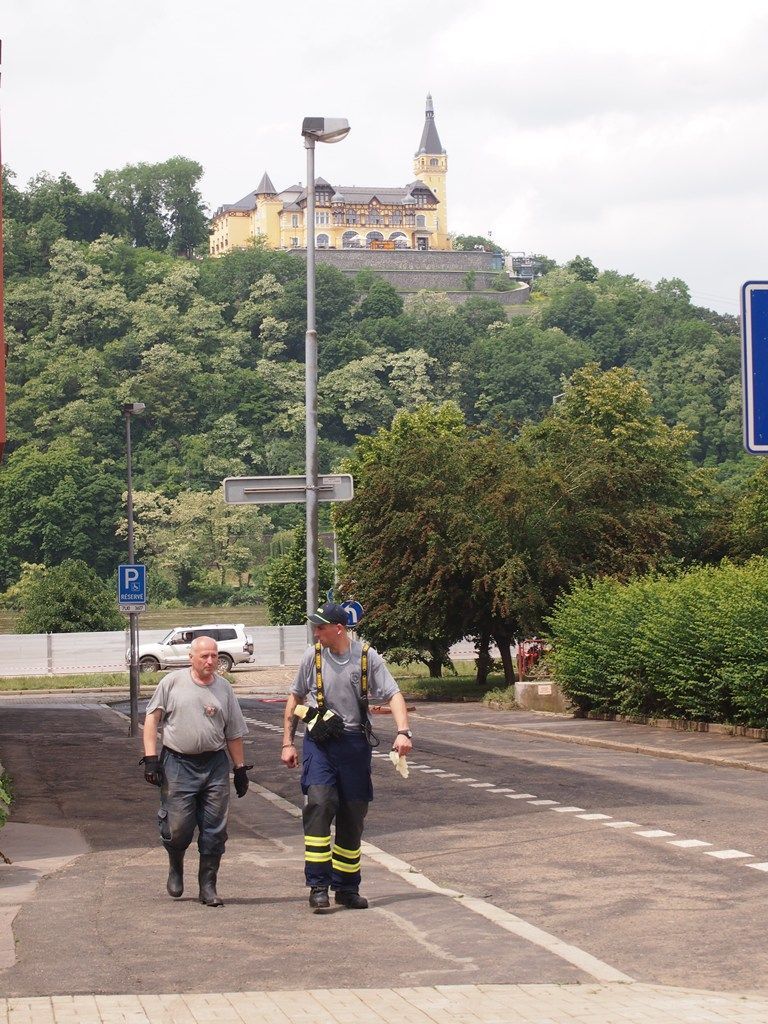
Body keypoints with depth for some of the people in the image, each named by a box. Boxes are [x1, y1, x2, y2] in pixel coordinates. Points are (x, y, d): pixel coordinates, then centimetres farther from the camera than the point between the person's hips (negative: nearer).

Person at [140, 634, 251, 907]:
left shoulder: (224, 688, 9)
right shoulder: (172, 682, 1)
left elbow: (233, 733, 13)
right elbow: (152, 719, 2)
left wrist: (240, 769, 11)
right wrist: (150, 757, -5)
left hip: (215, 765, 3)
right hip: (178, 764, -2)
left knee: (214, 831, 1)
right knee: (177, 827, -4)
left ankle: (208, 887, 11)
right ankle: (176, 867, 26)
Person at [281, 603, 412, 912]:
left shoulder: (367, 657, -3)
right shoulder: (313, 656, 0)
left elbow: (393, 695, -5)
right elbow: (295, 698, 12)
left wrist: (403, 732, -20)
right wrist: (288, 743, 10)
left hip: (354, 743, 1)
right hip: (319, 743, -1)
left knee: (353, 816, 7)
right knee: (319, 804, -20)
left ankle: (346, 887, 21)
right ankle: (318, 886, -17)